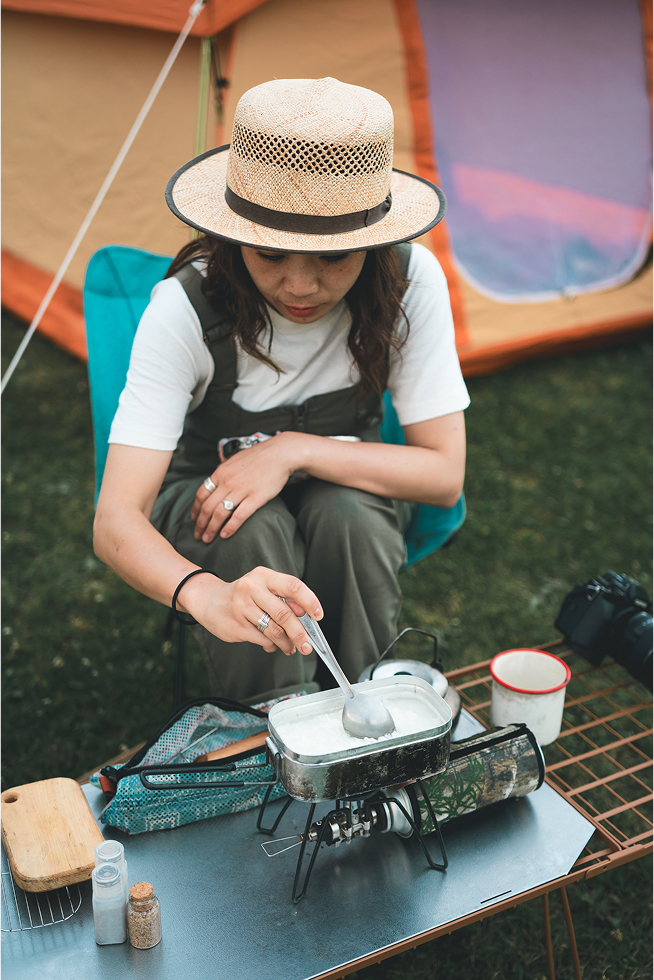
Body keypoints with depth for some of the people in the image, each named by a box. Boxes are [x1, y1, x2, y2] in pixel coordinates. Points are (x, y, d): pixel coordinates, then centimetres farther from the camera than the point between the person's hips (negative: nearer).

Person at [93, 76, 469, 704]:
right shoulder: (185, 308, -31)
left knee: (347, 513, -31)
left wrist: (296, 450, -33)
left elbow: (444, 474, -20)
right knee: (253, 532, -33)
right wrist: (208, 596, -58)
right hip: (206, 489, -1)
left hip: (344, 491, 2)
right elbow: (115, 520, -36)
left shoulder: (410, 281, -26)